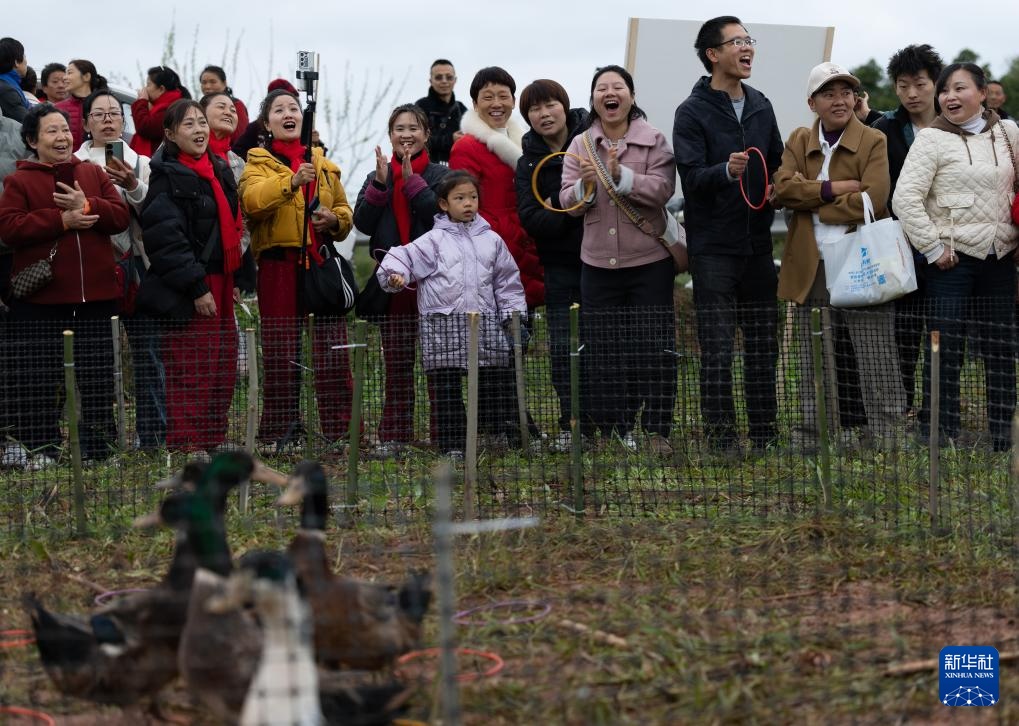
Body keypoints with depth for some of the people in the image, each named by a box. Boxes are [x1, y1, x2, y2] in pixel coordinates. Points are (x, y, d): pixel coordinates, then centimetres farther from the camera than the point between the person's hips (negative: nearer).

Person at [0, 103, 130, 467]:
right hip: (40, 298, -3)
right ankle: (40, 449, 11)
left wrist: (87, 206, -16)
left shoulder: (94, 174, 11)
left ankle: (99, 449, 15)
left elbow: (121, 217, 2)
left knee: (97, 376, 7)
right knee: (39, 378, 2)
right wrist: (61, 220, -17)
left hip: (94, 294, 3)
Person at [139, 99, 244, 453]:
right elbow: (165, 237, -16)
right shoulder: (167, 177, -9)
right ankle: (186, 448, -4)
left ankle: (214, 443, 17)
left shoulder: (220, 170, 16)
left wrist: (237, 277, 16)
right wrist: (195, 287, -19)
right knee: (191, 371, -8)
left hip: (219, 284, 8)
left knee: (223, 368, 8)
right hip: (186, 291, -8)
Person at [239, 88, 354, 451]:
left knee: (333, 351, 0)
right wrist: (291, 180, -34)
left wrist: (334, 220, 0)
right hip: (279, 266, -3)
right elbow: (252, 200, -18)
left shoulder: (323, 164, 17)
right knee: (281, 354, 2)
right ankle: (279, 432, 9)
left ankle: (341, 430, 7)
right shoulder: (259, 163, 4)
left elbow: (344, 210, 24)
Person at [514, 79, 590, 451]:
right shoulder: (529, 162, 5)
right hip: (561, 263, 2)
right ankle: (572, 425, 4)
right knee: (562, 346, -3)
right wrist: (571, 214, -20)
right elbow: (529, 217, -5)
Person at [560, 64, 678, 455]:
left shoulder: (654, 141, -1)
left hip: (649, 262, -2)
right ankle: (616, 433, 14)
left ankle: (657, 432, 8)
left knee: (655, 349, -1)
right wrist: (585, 186, -21)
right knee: (605, 352, 5)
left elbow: (662, 190, -15)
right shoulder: (580, 145, 6)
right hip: (599, 263, 3)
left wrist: (620, 175, -25)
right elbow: (567, 202, 0)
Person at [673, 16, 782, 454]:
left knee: (763, 343, 9)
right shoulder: (692, 113, -5)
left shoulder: (761, 108, 13)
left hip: (757, 245, 6)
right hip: (713, 248, -6)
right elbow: (692, 178, -16)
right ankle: (721, 437, 1)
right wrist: (727, 171, -33)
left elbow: (778, 167, 23)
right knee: (718, 348, -5)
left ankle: (764, 434, 17)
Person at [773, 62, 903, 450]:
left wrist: (813, 205, -6)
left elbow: (871, 200, -13)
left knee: (876, 365, -2)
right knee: (813, 365, 9)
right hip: (811, 269, 4)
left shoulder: (874, 142, 0)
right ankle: (811, 443, 16)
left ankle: (886, 442, 4)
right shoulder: (798, 141, 13)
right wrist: (834, 188, -13)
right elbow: (783, 186, -4)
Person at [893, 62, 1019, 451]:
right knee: (946, 350, -3)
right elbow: (905, 197, -12)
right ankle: (939, 437, 4)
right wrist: (933, 248, -12)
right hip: (952, 258, -4)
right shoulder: (932, 139, -7)